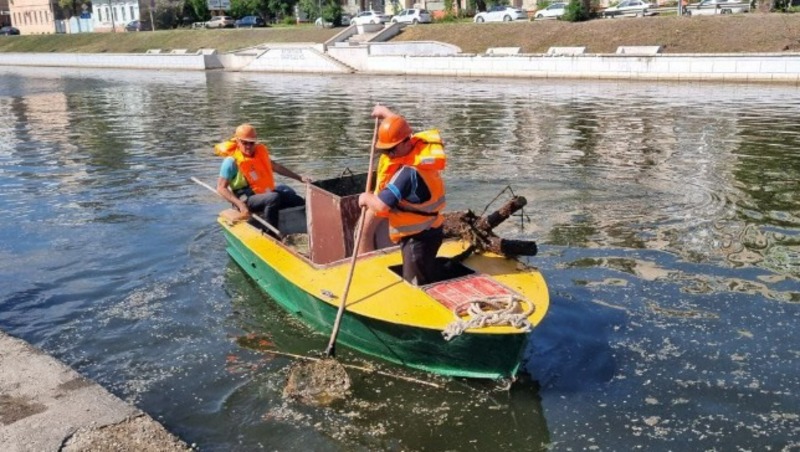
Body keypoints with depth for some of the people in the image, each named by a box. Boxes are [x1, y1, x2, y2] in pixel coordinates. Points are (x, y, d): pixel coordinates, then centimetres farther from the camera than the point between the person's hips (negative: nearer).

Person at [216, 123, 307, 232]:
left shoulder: (260, 152, 9)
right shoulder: (232, 161, -10)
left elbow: (276, 167, 23)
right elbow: (221, 188, -15)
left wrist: (300, 178, 20)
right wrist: (240, 204, -27)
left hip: (267, 194, 8)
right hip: (247, 199, -8)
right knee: (274, 198, -36)